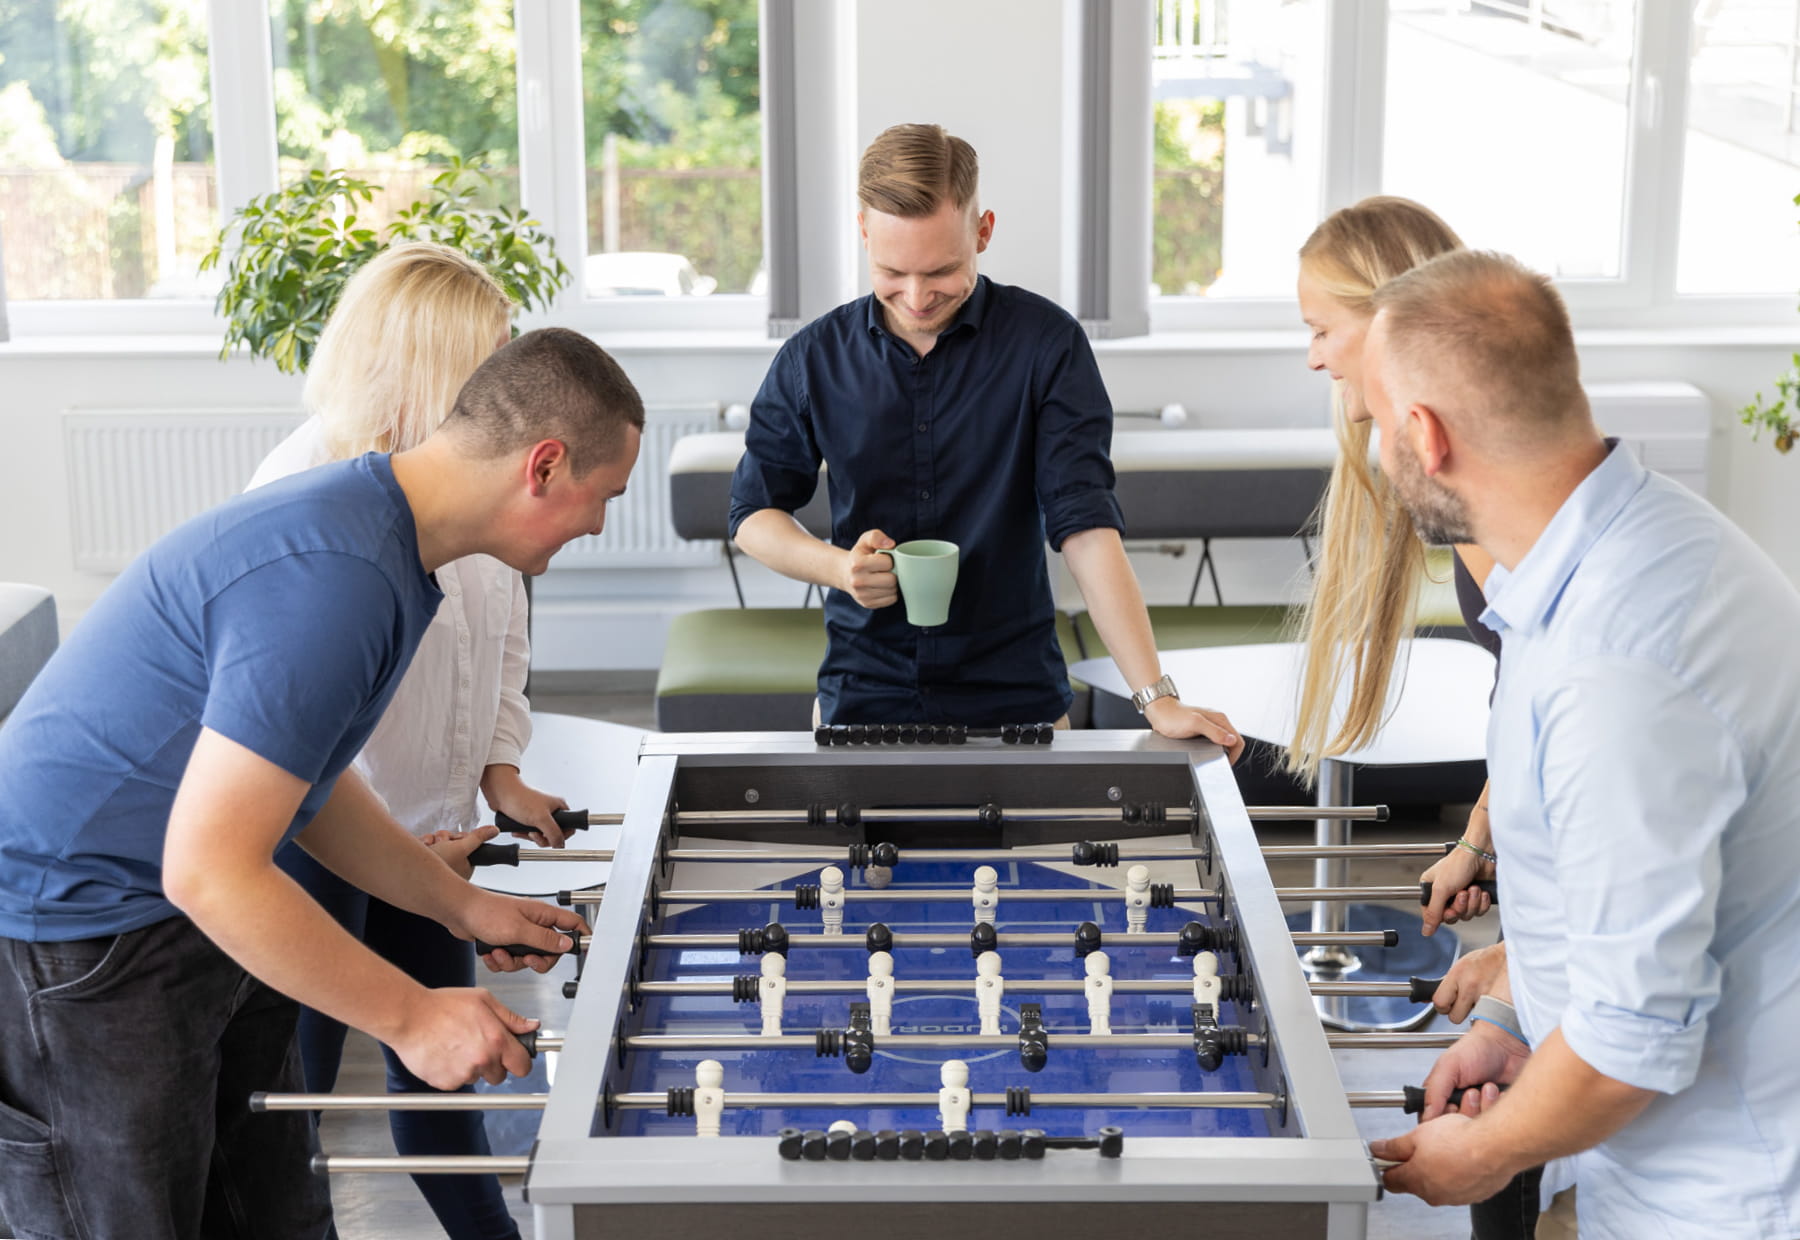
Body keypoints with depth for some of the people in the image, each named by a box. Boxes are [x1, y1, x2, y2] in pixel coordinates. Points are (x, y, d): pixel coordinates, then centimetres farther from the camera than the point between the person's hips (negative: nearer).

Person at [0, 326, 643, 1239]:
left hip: (203, 919, 10)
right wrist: (411, 1017, -19)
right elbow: (208, 871, -28)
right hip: (75, 929, -9)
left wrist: (461, 908, 16)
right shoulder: (335, 579, -28)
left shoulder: (363, 519, 5)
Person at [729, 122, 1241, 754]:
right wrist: (837, 566, -12)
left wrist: (1157, 698, -21)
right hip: (863, 697, 2)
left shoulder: (1046, 342, -6)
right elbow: (753, 511, 9)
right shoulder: (815, 358, -1)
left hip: (1016, 702, -1)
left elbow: (1085, 525, -12)